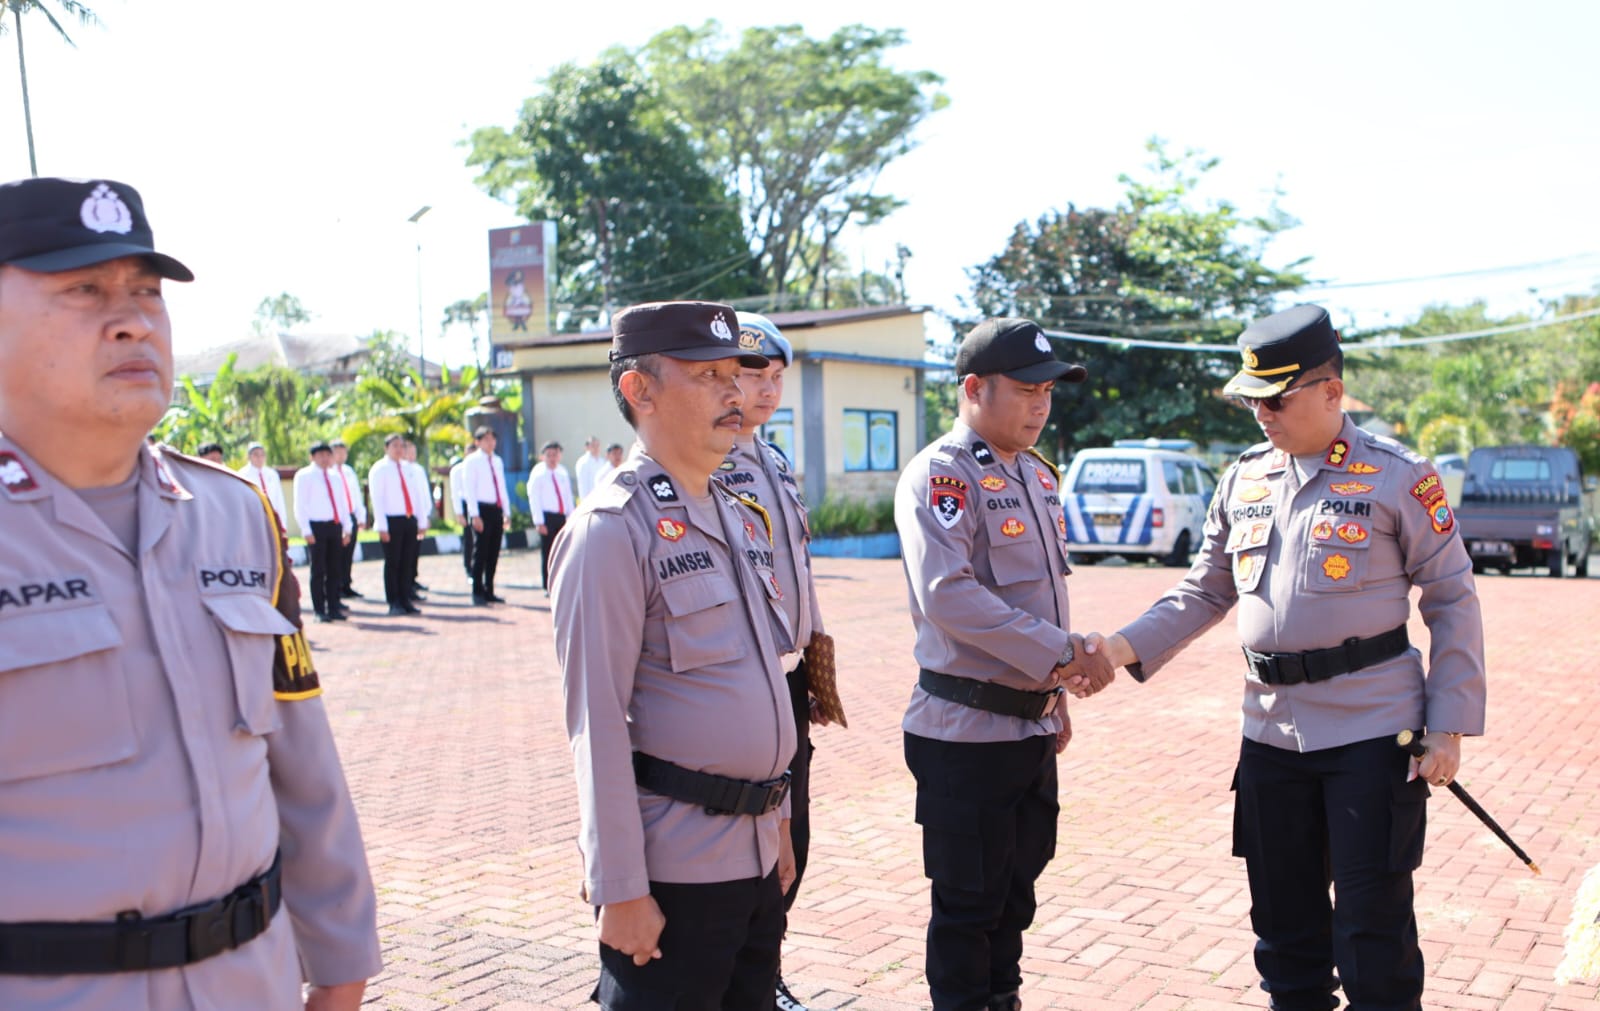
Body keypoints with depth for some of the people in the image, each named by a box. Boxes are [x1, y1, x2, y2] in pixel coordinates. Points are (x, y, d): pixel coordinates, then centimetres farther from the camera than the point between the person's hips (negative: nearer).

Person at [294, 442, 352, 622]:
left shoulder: (334, 476, 16)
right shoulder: (304, 475, -1)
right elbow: (300, 505, -6)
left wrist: (346, 527, 12)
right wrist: (306, 531, -13)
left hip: (335, 526, 6)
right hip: (317, 526, -5)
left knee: (334, 569, 7)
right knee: (318, 570, -2)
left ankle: (333, 608, 13)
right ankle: (319, 611, 4)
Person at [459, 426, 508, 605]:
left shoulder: (498, 461, 15)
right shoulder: (472, 461, -4)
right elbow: (469, 489, -9)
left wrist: (505, 513, 13)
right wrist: (475, 515, -16)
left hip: (496, 510, 6)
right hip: (482, 509, -6)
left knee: (493, 553, 9)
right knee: (480, 552, -5)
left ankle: (489, 591, 17)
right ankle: (477, 593, 2)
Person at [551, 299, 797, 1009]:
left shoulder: (741, 517, 11)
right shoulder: (613, 529, -14)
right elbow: (598, 721, -17)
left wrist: (777, 827, 18)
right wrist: (620, 890, -16)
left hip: (754, 854, 8)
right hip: (675, 868, -8)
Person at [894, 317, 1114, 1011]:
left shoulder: (1038, 474, 13)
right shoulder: (940, 475, -14)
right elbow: (948, 594, -26)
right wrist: (1064, 652, -25)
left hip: (1032, 722, 8)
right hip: (967, 731, -8)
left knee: (1017, 887, 19)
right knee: (969, 898, 4)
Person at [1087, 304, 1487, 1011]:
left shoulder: (1399, 476, -7)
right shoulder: (1243, 480, 8)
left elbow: (1453, 603, -4)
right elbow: (1205, 592, 13)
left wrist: (1449, 725, -9)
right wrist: (1127, 647, -2)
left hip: (1372, 731, -5)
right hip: (1271, 731, 5)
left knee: (1373, 919, 2)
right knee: (1282, 911, 15)